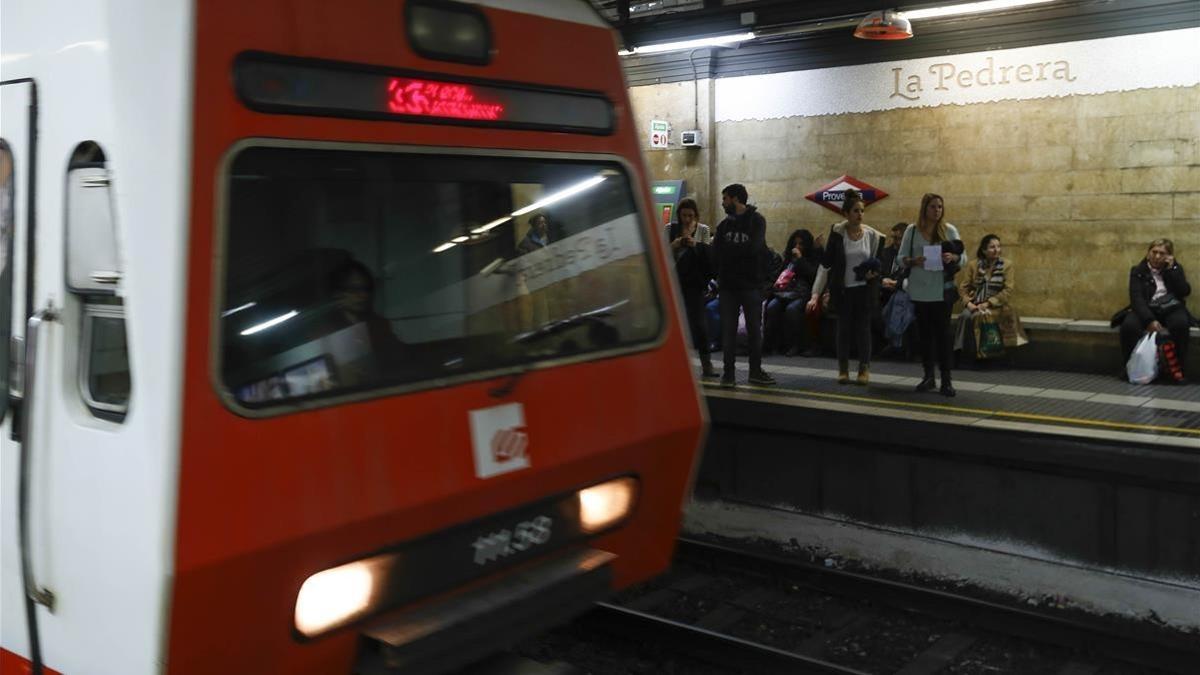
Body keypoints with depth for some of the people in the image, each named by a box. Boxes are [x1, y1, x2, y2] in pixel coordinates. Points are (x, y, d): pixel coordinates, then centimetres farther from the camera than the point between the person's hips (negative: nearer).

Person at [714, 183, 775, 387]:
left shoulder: (756, 220, -3)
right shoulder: (725, 223, 12)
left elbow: (752, 248, -16)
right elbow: (716, 251, 1)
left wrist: (728, 250, -6)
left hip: (751, 284, -4)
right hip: (728, 285, 4)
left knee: (755, 329, 5)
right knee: (728, 330, 3)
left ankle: (755, 371, 15)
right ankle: (728, 372, 8)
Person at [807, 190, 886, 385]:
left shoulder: (873, 235, -3)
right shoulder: (837, 232, -7)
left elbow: (878, 263, 8)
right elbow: (826, 264, -7)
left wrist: (874, 273, -16)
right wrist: (816, 292, -12)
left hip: (865, 288, 1)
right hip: (843, 288, -1)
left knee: (863, 327, 2)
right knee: (844, 328, 6)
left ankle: (864, 369, 11)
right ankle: (843, 369, 18)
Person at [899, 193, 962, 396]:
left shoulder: (949, 230, 2)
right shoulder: (912, 231, 2)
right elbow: (902, 258, 3)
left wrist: (952, 257, -21)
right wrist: (913, 261, -18)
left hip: (942, 290, -1)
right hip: (919, 290, 1)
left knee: (943, 333, -1)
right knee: (924, 333, 9)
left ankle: (946, 379, 1)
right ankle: (928, 376, 18)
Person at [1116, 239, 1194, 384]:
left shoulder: (1175, 269, 12)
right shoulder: (1138, 271, 6)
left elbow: (1185, 292, -3)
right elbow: (1136, 297, -9)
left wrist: (1171, 269, -8)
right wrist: (1150, 320, -25)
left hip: (1170, 309, 1)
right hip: (1146, 310, -1)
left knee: (1181, 324, -35)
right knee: (1129, 325, -33)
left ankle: (1177, 369, -24)